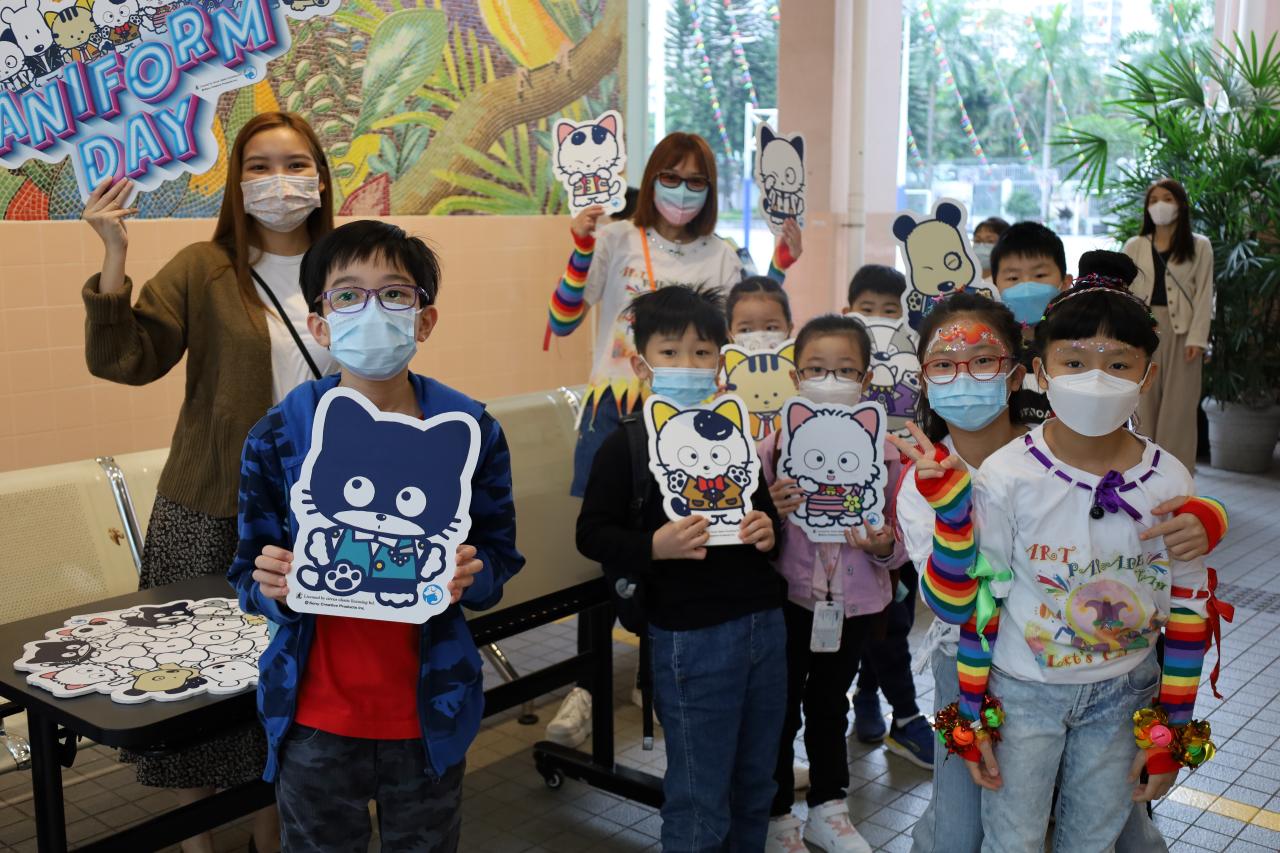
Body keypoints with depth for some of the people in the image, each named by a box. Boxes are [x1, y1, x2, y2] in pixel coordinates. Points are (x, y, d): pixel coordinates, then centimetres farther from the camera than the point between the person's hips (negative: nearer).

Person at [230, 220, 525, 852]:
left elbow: (499, 558, 1)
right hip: (315, 718, 0)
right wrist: (273, 587, -22)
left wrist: (469, 578, -21)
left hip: (429, 715, 1)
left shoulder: (471, 430, -7)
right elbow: (247, 575, 0)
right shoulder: (277, 437, -7)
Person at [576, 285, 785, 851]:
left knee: (755, 785, 19)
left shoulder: (740, 435, 9)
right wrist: (653, 546, -23)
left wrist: (769, 531, -1)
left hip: (765, 623, 6)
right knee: (699, 803, 5)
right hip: (691, 636, -5)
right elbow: (592, 535, -7)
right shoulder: (625, 447, -8)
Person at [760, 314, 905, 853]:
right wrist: (772, 514, -26)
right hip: (789, 600, -2)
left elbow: (898, 539, 0)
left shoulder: (882, 449, -6)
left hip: (856, 603, 2)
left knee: (829, 705, 21)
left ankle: (828, 809, 40)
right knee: (781, 707, 10)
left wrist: (883, 545, -21)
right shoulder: (773, 445, -10)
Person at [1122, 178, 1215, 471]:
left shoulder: (1199, 246, 4)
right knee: (1145, 402, 5)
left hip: (1181, 330, -2)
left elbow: (1204, 295, 0)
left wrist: (1197, 338, -10)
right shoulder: (1134, 246, 9)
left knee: (1178, 405, 0)